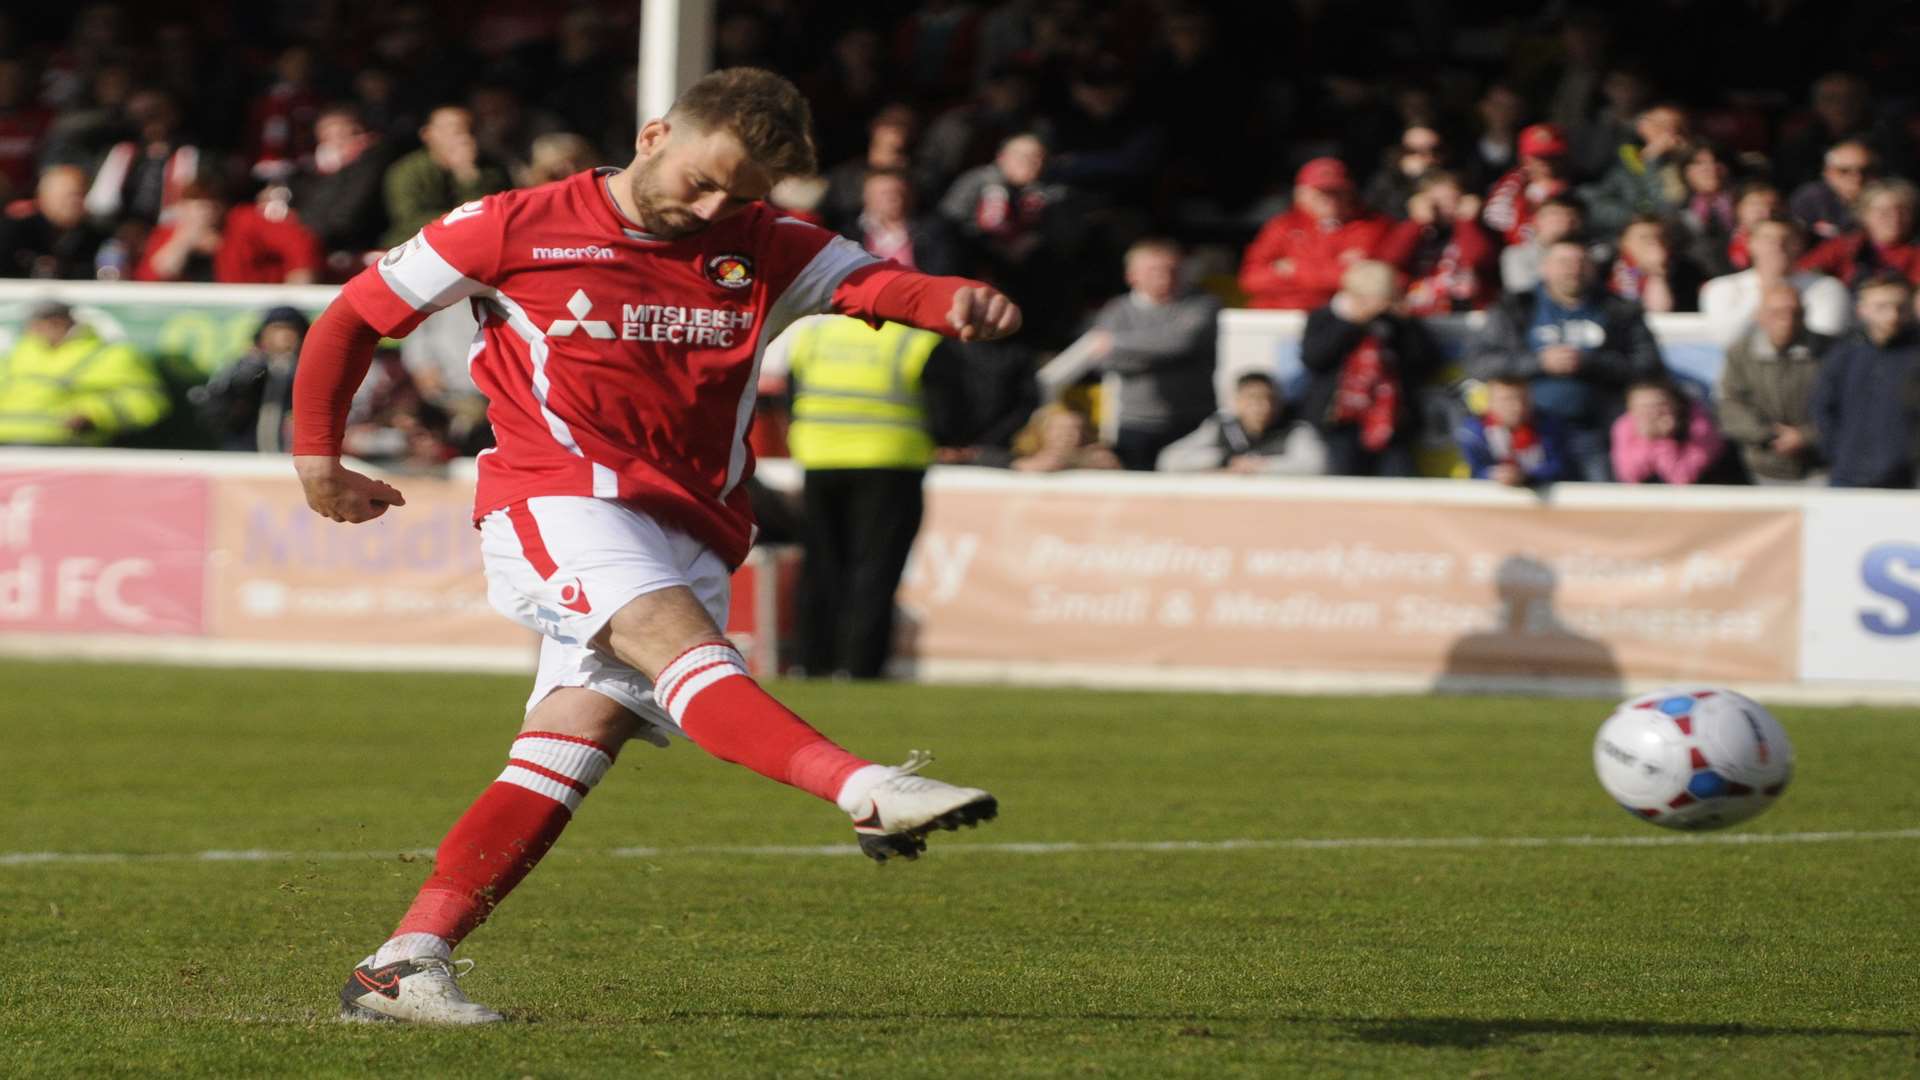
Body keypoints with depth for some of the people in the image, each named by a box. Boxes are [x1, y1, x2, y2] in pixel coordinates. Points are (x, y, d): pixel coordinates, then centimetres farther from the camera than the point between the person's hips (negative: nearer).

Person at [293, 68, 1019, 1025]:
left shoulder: (762, 251, 13)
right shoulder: (515, 230, 3)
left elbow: (873, 283, -3)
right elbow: (355, 315, 12)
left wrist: (958, 302, -25)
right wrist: (317, 458, 15)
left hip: (689, 532, 5)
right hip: (558, 498, -5)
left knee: (576, 742, -8)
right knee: (673, 635, -30)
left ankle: (401, 967, -9)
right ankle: (865, 793, -54)